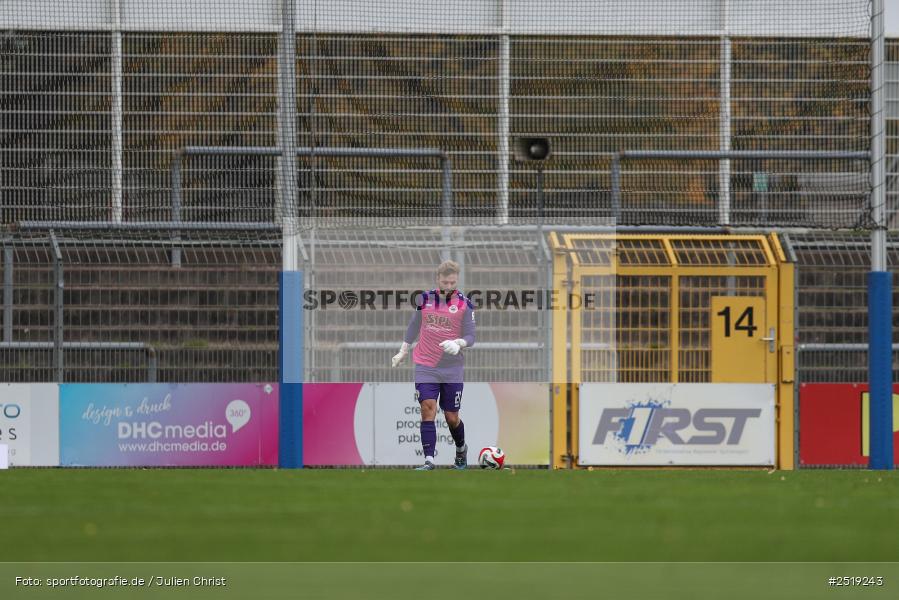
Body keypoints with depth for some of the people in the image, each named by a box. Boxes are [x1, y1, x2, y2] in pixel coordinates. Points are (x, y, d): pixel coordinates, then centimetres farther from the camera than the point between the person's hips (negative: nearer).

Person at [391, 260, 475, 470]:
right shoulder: (425, 299, 2)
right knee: (428, 408, -16)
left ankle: (461, 449, 37)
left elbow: (470, 337, -4)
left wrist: (458, 343, -26)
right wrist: (402, 352, 22)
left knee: (451, 417, 6)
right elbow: (414, 326, 17)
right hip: (425, 366, 1)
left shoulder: (464, 304, -4)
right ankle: (428, 461, -20)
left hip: (452, 368, -1)